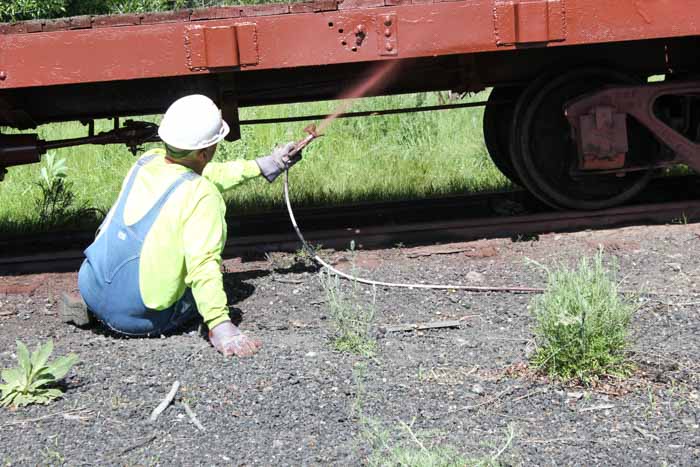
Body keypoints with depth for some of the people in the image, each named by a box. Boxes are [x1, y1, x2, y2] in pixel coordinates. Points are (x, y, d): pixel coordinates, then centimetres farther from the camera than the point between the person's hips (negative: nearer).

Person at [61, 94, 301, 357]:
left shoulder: (146, 162, 3)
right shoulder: (202, 195, -18)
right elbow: (203, 264, -28)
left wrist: (263, 165, 26)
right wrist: (221, 327, -31)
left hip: (90, 288, 5)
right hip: (140, 320, -5)